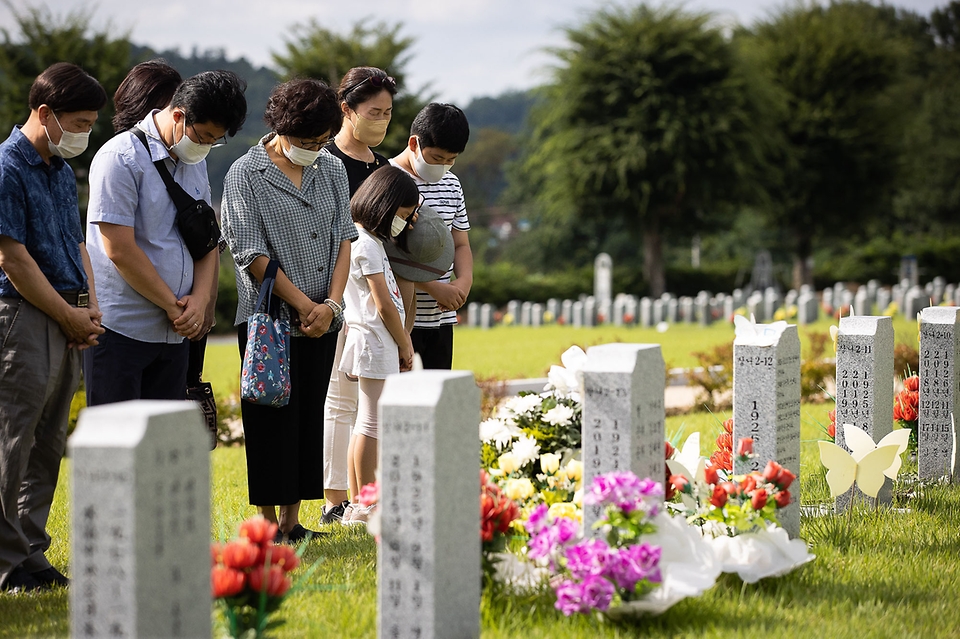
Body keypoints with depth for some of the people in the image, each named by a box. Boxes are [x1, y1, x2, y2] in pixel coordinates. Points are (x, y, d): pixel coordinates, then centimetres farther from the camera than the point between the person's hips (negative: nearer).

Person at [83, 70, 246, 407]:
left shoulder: (195, 162, 14)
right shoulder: (122, 158, -11)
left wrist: (200, 298, -3)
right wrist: (174, 306, -10)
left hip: (174, 333, 7)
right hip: (120, 328, -7)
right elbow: (120, 250, -16)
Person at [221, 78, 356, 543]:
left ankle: (292, 520, 15)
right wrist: (304, 305, -13)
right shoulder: (246, 174, -7)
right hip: (270, 320, -5)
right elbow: (252, 254, -11)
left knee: (310, 419, 7)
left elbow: (343, 238, 9)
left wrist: (331, 303, -5)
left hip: (321, 320, 5)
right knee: (273, 422, -3)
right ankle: (268, 524, 5)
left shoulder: (331, 170, 9)